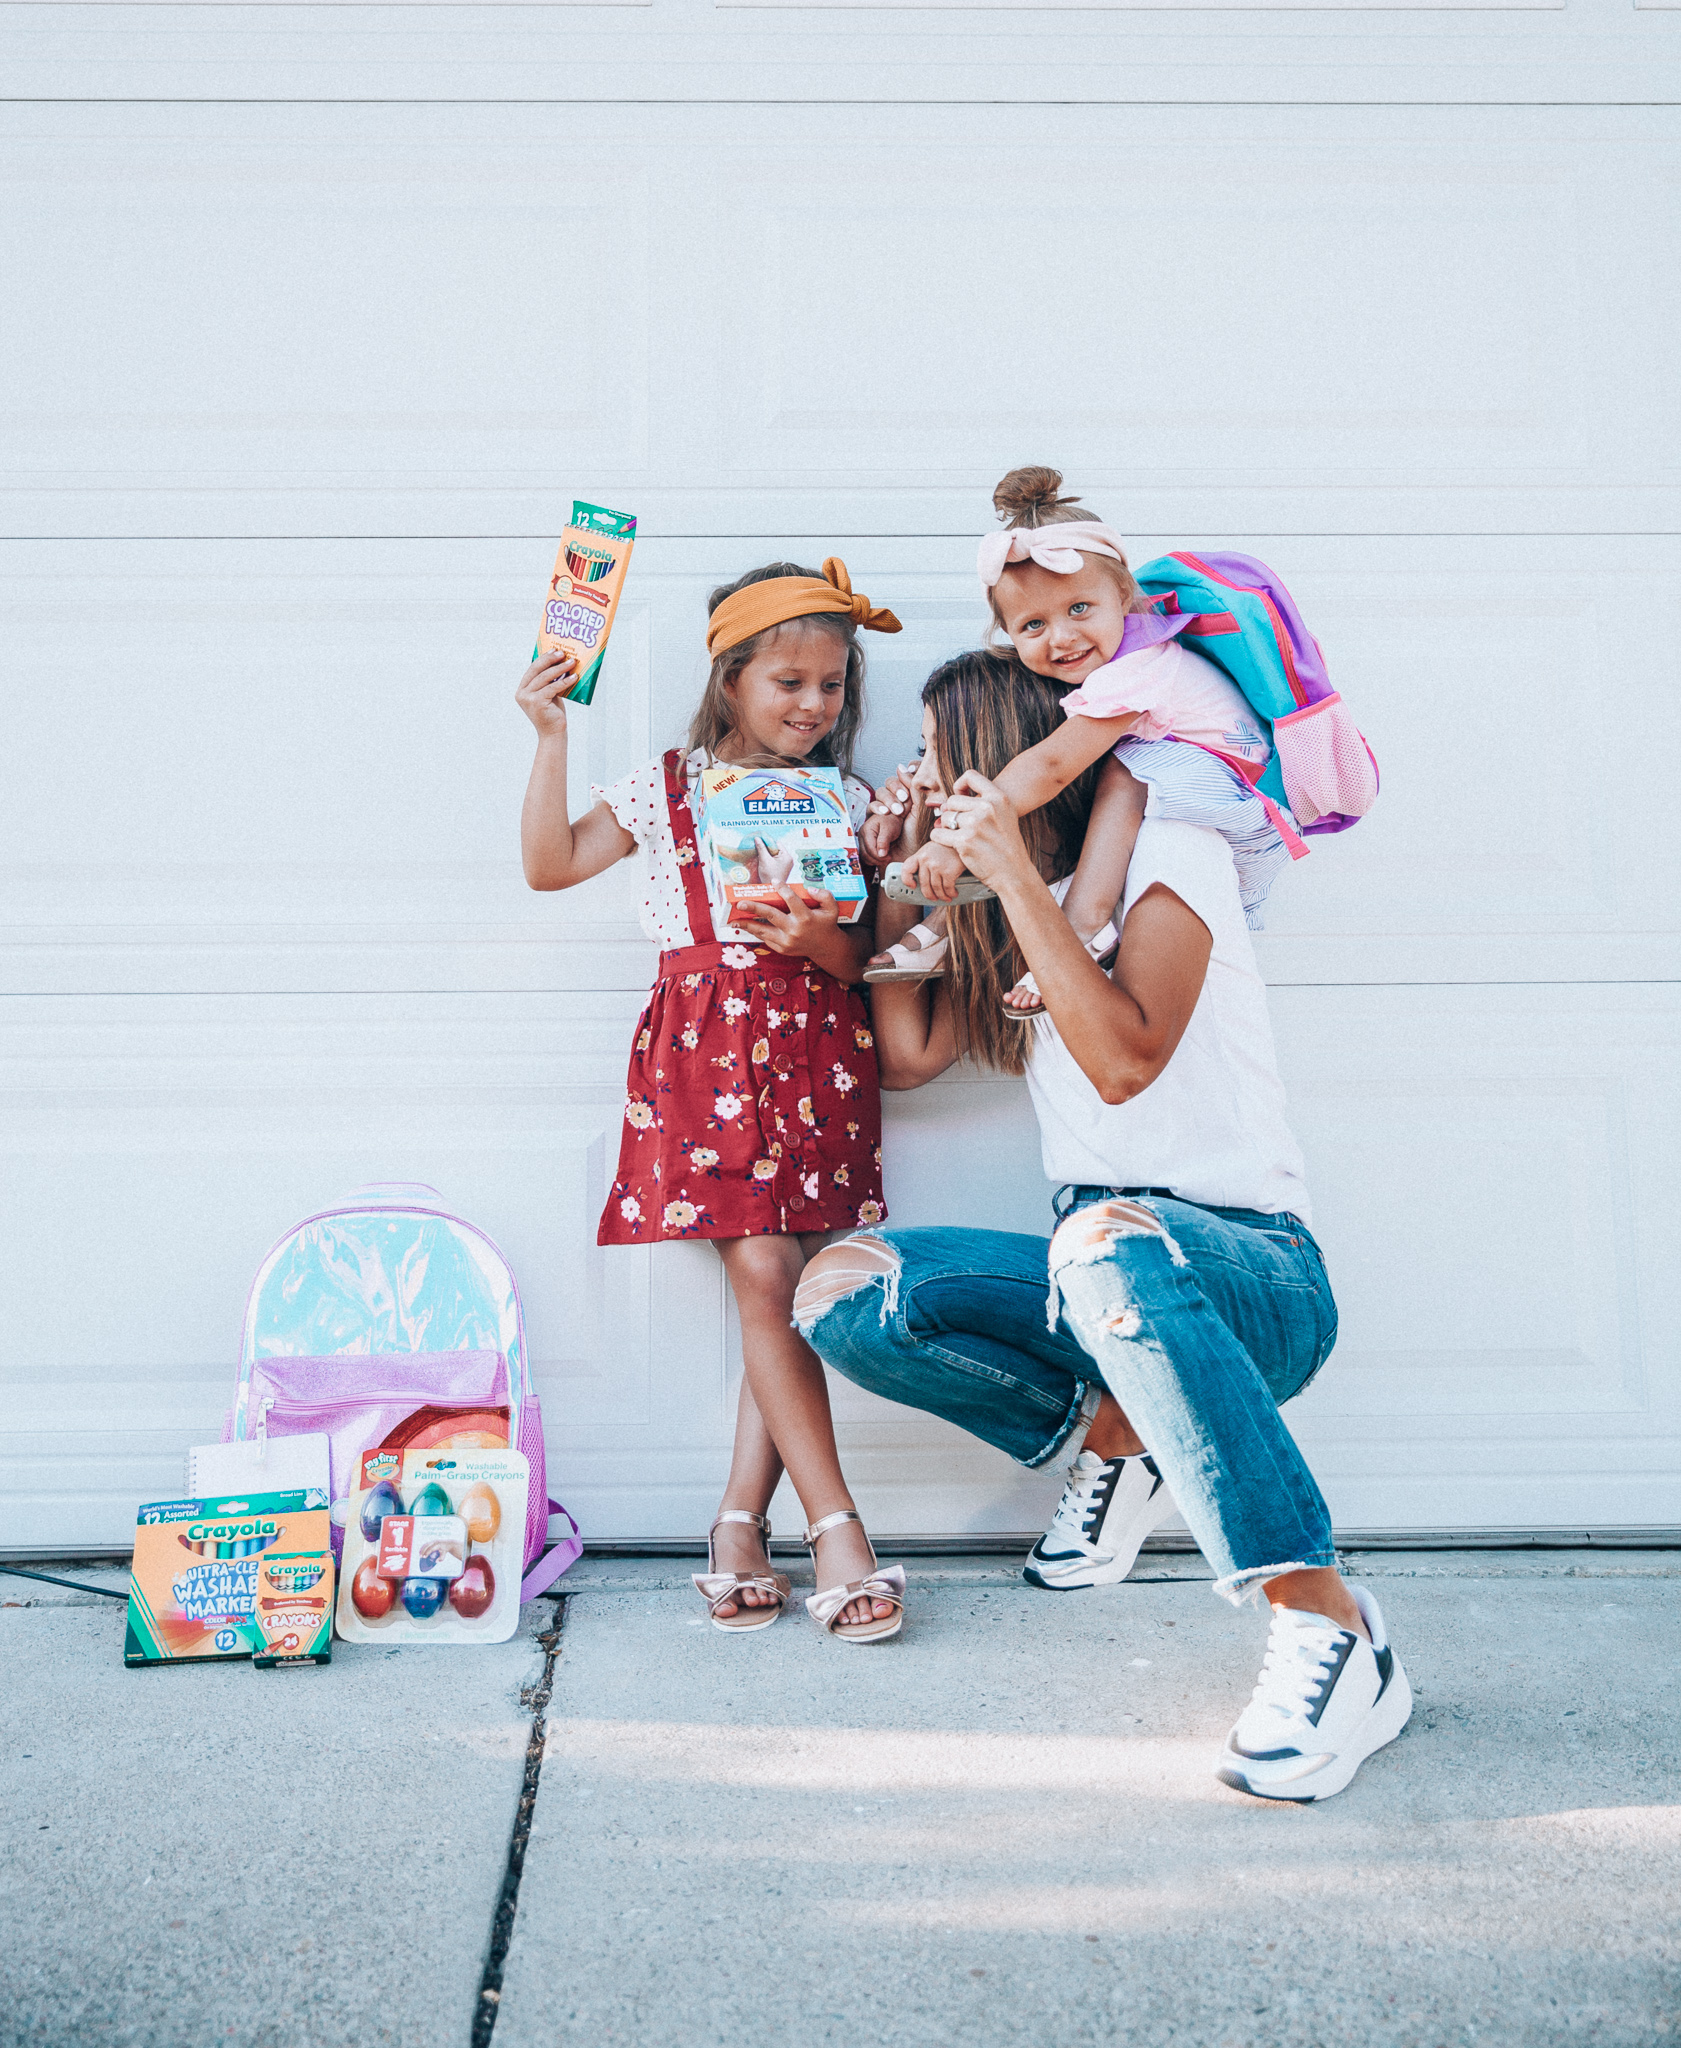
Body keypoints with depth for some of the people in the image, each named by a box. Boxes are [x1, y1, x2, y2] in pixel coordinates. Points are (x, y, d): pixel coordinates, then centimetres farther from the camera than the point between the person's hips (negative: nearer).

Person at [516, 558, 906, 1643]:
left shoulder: (848, 801, 13)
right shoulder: (667, 787, 10)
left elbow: (867, 959, 9)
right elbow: (552, 862, 4)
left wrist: (825, 941, -14)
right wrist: (553, 738, -1)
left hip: (817, 1045, 2)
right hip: (705, 1044, -2)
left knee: (791, 1287, -3)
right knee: (763, 1277, -10)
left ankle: (741, 1522, 8)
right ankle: (837, 1530, -5)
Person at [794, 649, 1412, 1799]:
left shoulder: (1167, 853, -6)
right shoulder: (1003, 912, 17)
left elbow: (1125, 1062, -21)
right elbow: (908, 1058, 16)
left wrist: (1016, 878, -21)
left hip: (1252, 1271, -7)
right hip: (1109, 1263, 7)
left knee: (1110, 1244, -42)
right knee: (845, 1290, -14)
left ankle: (1335, 1631, -34)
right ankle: (1115, 1442, 6)